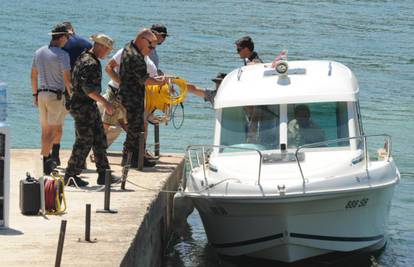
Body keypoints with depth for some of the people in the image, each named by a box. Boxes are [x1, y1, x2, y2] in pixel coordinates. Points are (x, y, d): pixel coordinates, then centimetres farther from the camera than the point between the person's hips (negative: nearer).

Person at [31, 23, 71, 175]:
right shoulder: (62, 55, -14)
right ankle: (44, 159, -6)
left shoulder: (39, 52, 7)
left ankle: (47, 159, 19)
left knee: (45, 130, 13)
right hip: (56, 95, -7)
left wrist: (35, 94, 21)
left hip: (42, 94, 7)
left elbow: (33, 75, 13)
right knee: (54, 130, -1)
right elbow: (67, 79, -17)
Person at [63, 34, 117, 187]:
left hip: (90, 106, 11)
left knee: (100, 140, 11)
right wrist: (104, 102, -27)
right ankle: (71, 176, 2)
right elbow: (88, 87, -28)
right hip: (83, 106, -11)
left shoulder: (84, 58, 14)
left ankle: (103, 174, 15)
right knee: (84, 141, -4)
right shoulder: (90, 63, -19)